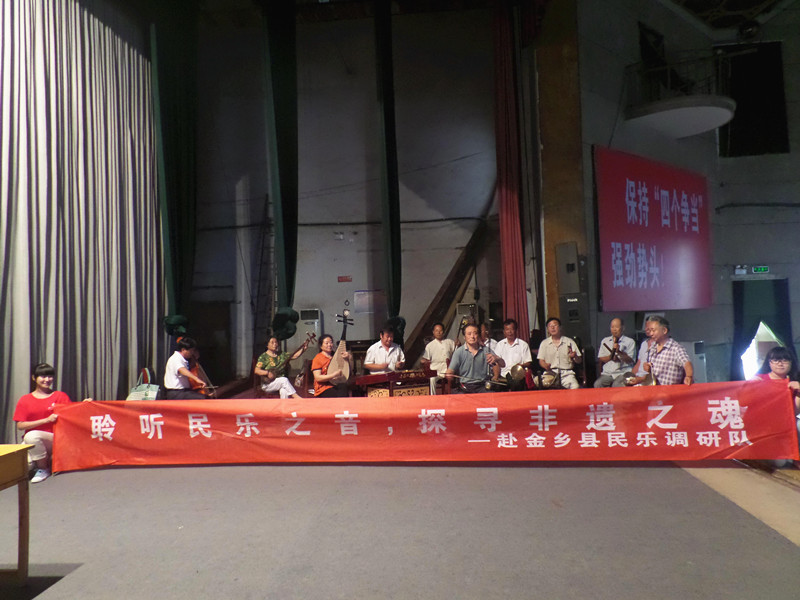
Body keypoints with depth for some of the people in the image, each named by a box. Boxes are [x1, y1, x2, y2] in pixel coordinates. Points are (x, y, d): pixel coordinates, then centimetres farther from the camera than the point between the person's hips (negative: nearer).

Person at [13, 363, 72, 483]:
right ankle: (36, 461, 12)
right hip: (30, 443, 2)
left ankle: (43, 468, -9)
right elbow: (20, 425, -3)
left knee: (32, 435, -33)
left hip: (54, 439, -1)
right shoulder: (25, 400, 5)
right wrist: (47, 420, -13)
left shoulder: (60, 396, 4)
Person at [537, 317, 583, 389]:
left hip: (567, 373, 0)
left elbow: (579, 361, 12)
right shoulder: (544, 343, 16)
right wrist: (546, 365, -11)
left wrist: (574, 356, -12)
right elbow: (541, 361, 13)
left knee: (575, 387, -30)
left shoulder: (570, 342, 14)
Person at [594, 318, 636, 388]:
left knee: (617, 385, -33)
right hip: (607, 373, 3)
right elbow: (600, 359, 14)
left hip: (623, 373, -3)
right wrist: (610, 357, -5)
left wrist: (619, 352, -15)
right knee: (597, 384, -26)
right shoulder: (605, 341, 20)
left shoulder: (630, 342, 8)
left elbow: (630, 361, -1)